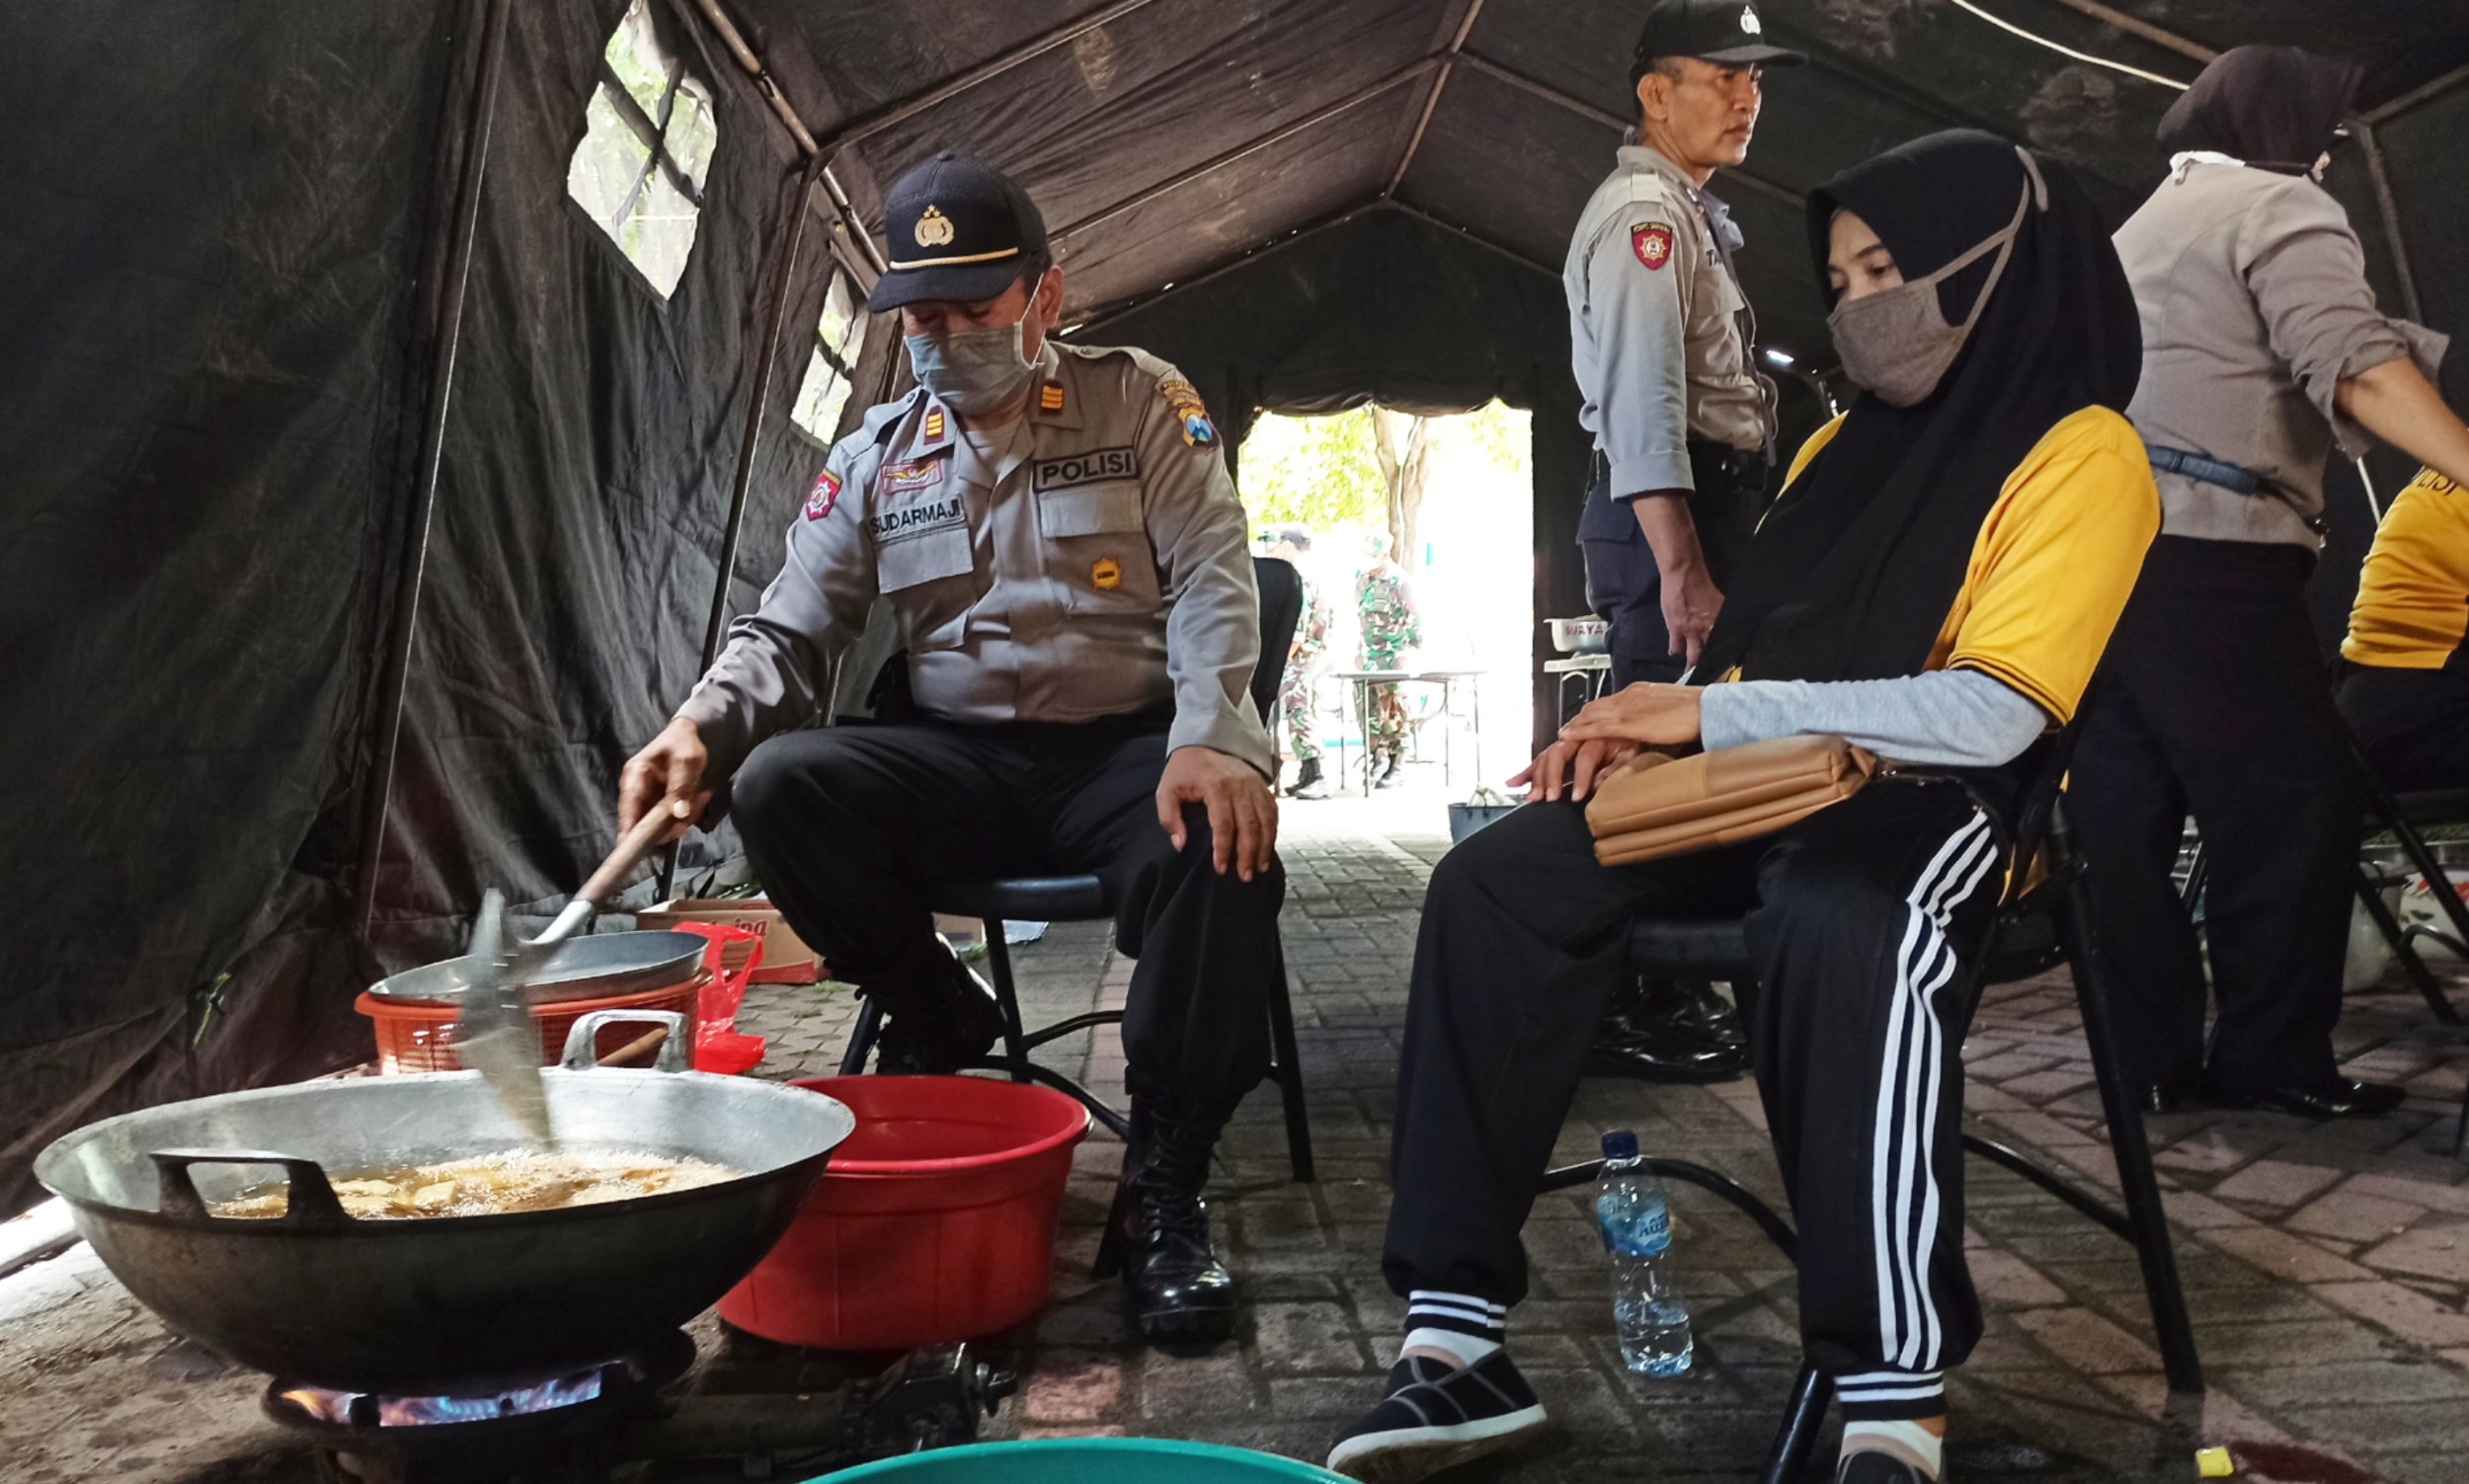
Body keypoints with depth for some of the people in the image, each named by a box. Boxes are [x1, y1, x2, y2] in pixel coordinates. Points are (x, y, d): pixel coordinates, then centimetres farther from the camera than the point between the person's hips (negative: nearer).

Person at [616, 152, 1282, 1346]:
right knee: (780, 785, -24)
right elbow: (790, 630, 9)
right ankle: (939, 1024, 0)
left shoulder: (1142, 405, 5)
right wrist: (703, 725, -14)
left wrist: (1212, 737, -26)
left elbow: (1212, 578, -6)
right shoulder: (875, 460, 13)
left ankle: (1160, 1191, -21)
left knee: (1221, 844, -36)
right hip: (960, 762, 3)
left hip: (1127, 747, -3)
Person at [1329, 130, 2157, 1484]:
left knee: (1841, 931, -42)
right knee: (1493, 884, -19)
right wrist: (1654, 724, -3)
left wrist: (1718, 715, -17)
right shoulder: (1842, 444, 20)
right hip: (1761, 785, 7)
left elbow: (1994, 714, -16)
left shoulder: (2080, 454, -3)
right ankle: (1457, 1335, -21)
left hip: (1935, 798, -6)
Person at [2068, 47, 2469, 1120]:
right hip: (2207, 553, -9)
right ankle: (2272, 1061, 1)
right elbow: (2353, 367, -16)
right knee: (2294, 801, -2)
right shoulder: (2278, 207, 1)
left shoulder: (2139, 229, 29)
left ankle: (2152, 1058, 11)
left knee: (2127, 815, 6)